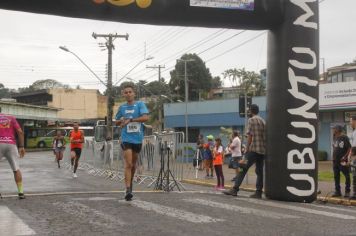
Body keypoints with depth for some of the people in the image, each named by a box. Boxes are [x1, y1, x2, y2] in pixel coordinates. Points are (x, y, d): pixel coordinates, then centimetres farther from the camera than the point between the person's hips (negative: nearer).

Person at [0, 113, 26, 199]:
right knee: (16, 169, 10)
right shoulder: (11, 118, 17)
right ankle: (21, 193, 5)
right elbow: (20, 132, 5)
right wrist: (21, 147, 5)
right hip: (11, 145, 3)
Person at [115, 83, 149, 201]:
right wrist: (121, 120, -4)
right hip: (126, 138, -1)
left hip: (137, 138, 1)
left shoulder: (140, 105, -1)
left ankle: (130, 183, 37)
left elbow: (146, 117, -16)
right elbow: (117, 121, 19)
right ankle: (128, 190, -17)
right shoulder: (122, 107, 7)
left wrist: (130, 120, -20)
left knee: (133, 164, 15)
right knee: (128, 164, -14)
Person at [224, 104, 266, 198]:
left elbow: (250, 136, -9)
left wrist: (247, 149, -5)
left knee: (243, 169, -7)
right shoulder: (263, 121, 19)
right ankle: (258, 192, 6)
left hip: (254, 149, -7)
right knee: (259, 171, 9)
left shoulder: (251, 120, -3)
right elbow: (265, 136, 18)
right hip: (263, 150, 7)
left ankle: (235, 189, -11)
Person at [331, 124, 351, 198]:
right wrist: (333, 157, 11)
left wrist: (345, 156, -19)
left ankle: (347, 191, 7)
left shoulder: (344, 138, -10)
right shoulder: (335, 137, 12)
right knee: (336, 176, 10)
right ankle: (337, 191, 17)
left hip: (342, 161, -7)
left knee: (347, 176, 1)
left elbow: (349, 148, -12)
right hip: (335, 160, 8)